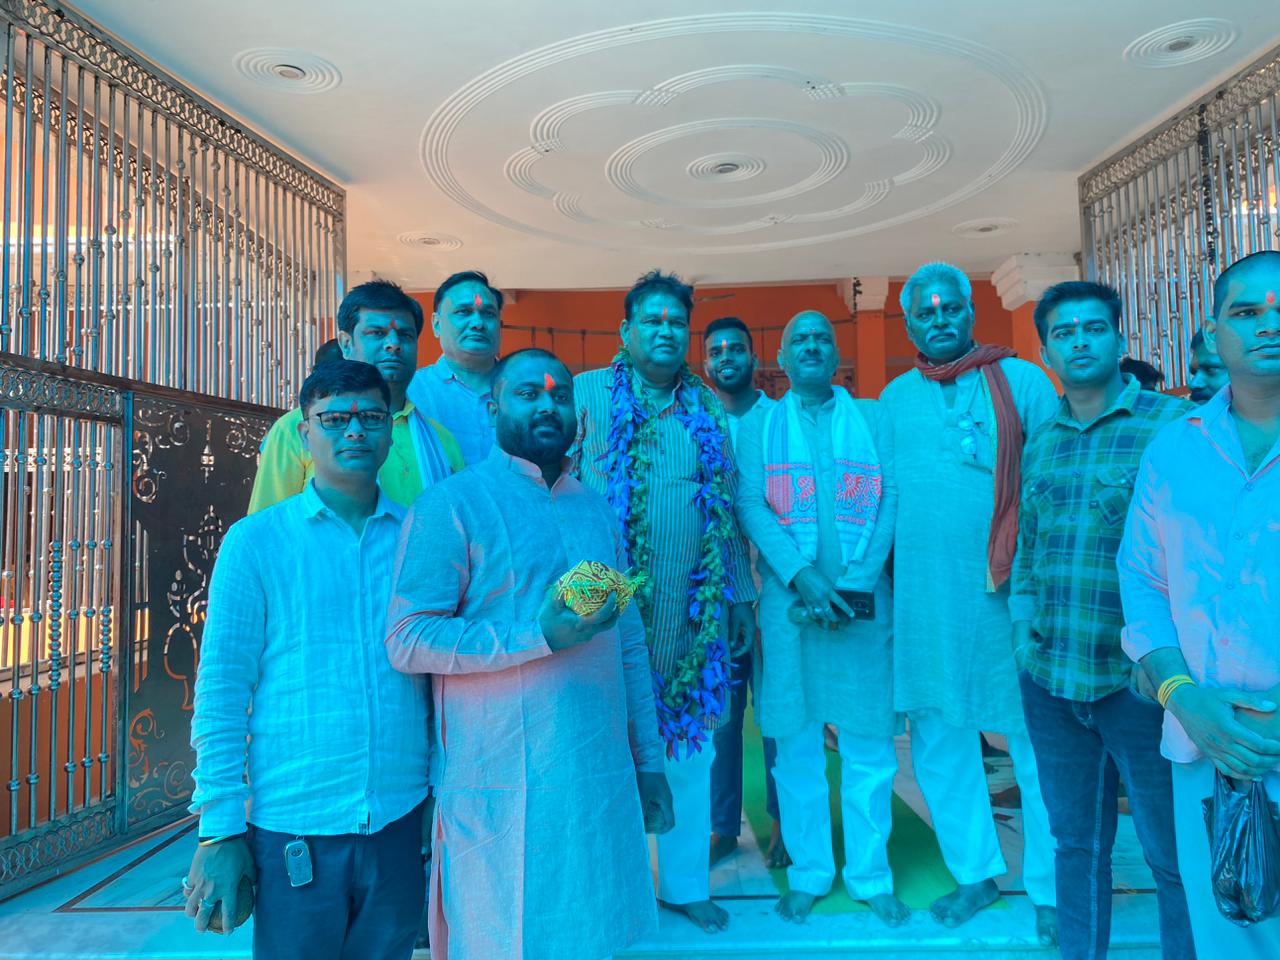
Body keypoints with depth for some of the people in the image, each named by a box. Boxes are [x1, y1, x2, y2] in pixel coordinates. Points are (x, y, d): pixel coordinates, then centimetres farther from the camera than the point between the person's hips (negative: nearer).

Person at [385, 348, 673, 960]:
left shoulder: (596, 510, 12)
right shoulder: (453, 505, -7)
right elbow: (406, 640, -15)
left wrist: (648, 761, 14)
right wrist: (539, 635, -21)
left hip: (604, 782, 6)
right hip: (506, 794, -5)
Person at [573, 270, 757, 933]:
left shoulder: (707, 408, 12)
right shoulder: (587, 395, 1)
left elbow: (727, 507, 14)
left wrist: (739, 595, 12)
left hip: (693, 610, 4)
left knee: (689, 750, 13)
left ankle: (686, 883, 32)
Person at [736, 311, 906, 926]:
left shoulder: (872, 419, 10)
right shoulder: (759, 425, 10)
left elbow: (891, 502, 0)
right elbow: (751, 506, -2)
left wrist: (854, 582, -11)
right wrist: (800, 575, -16)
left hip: (864, 599, 0)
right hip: (788, 599, 0)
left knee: (869, 743, 6)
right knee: (796, 743, 6)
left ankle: (871, 875, 21)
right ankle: (808, 874, 21)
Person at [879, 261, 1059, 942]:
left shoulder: (1022, 380, 1)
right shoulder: (896, 398, 11)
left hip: (1010, 592, -3)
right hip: (925, 599, 4)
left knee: (1036, 741, 5)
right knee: (938, 739, 11)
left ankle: (1049, 890, 23)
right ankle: (975, 873, 30)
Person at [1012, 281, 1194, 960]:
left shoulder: (1176, 425, -7)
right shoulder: (1038, 444, 10)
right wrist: (1022, 609, 5)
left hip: (1138, 680, -5)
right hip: (1049, 676, 5)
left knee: (1175, 856, 9)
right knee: (1075, 841, 19)